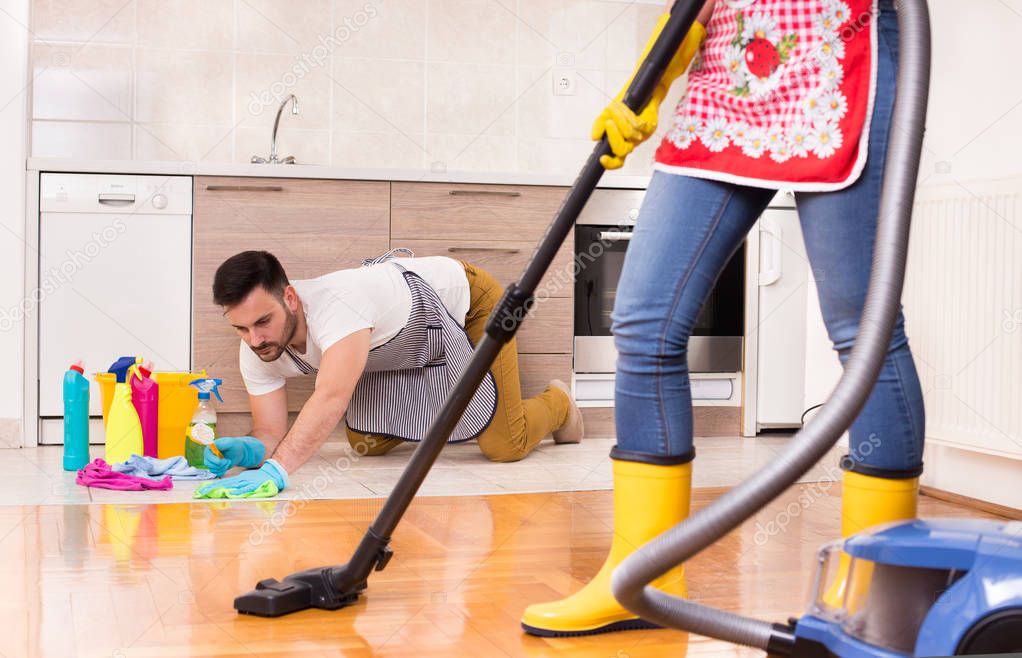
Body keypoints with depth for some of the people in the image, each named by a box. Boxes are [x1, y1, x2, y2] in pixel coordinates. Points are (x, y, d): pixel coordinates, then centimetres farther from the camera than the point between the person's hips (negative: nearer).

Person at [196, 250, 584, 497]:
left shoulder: (336, 303, -44)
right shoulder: (257, 352, -20)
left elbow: (332, 397, -56)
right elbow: (271, 433, -15)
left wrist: (275, 469, -66)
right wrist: (248, 451, -39)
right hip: (399, 341, 7)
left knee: (504, 446, -12)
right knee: (368, 444, 4)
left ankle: (556, 402, 23)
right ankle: (436, 410, 33)